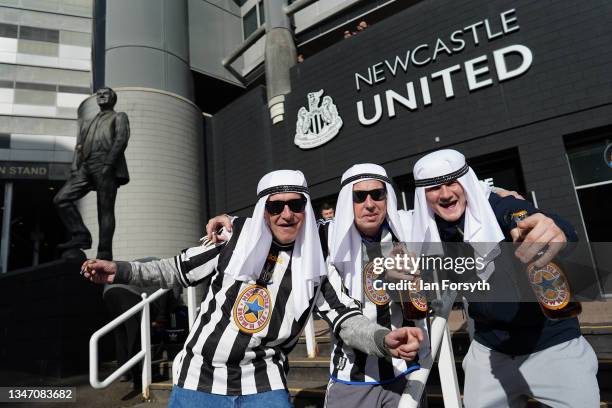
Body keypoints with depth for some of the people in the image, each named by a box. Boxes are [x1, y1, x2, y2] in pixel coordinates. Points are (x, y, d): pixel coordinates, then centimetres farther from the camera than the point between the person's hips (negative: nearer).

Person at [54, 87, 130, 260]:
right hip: (86, 167, 6)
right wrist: (74, 170, 6)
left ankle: (104, 254, -12)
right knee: (61, 199, -10)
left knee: (105, 210, -10)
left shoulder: (119, 117, 16)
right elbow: (79, 148, 23)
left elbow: (121, 140, -2)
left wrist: (109, 164, -16)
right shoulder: (87, 123, 33)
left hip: (106, 167, -6)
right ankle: (81, 235, -6)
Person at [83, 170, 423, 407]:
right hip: (199, 380, 1)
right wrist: (121, 271, -5)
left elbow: (348, 320, -9)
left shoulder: (316, 268, -3)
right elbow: (177, 270, 6)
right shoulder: (234, 240, -4)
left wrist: (384, 339, -29)